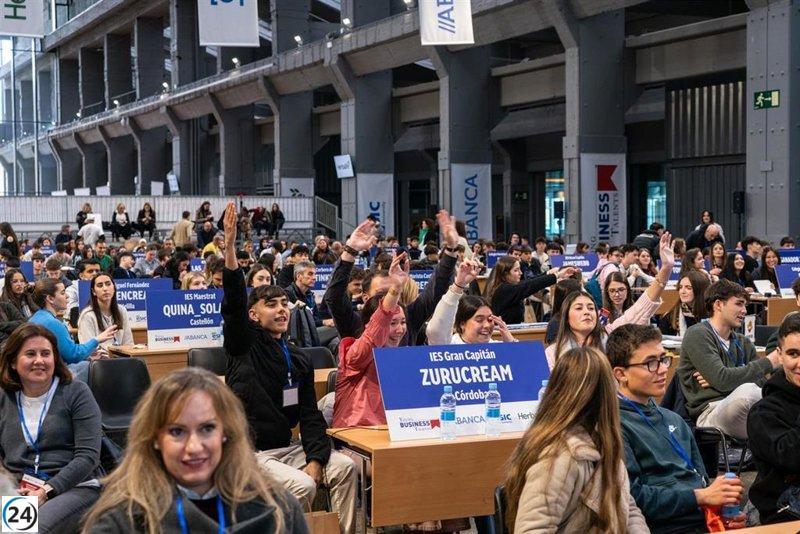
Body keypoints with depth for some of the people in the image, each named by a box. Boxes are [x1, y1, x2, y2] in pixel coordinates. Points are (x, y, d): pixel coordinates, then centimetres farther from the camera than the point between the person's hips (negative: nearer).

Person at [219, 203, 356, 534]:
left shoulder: (298, 360, 11)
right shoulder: (243, 344, -3)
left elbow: (310, 415, 6)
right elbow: (233, 304, -21)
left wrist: (315, 460, -11)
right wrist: (230, 247, -35)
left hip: (285, 447, 6)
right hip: (248, 450, -6)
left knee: (344, 466, -10)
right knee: (302, 486, -26)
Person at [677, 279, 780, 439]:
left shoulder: (743, 343, 21)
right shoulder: (697, 335, -2)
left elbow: (762, 383, 10)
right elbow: (722, 379, -16)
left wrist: (717, 380, -7)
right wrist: (767, 364, -7)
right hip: (710, 412, -6)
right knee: (747, 390, -35)